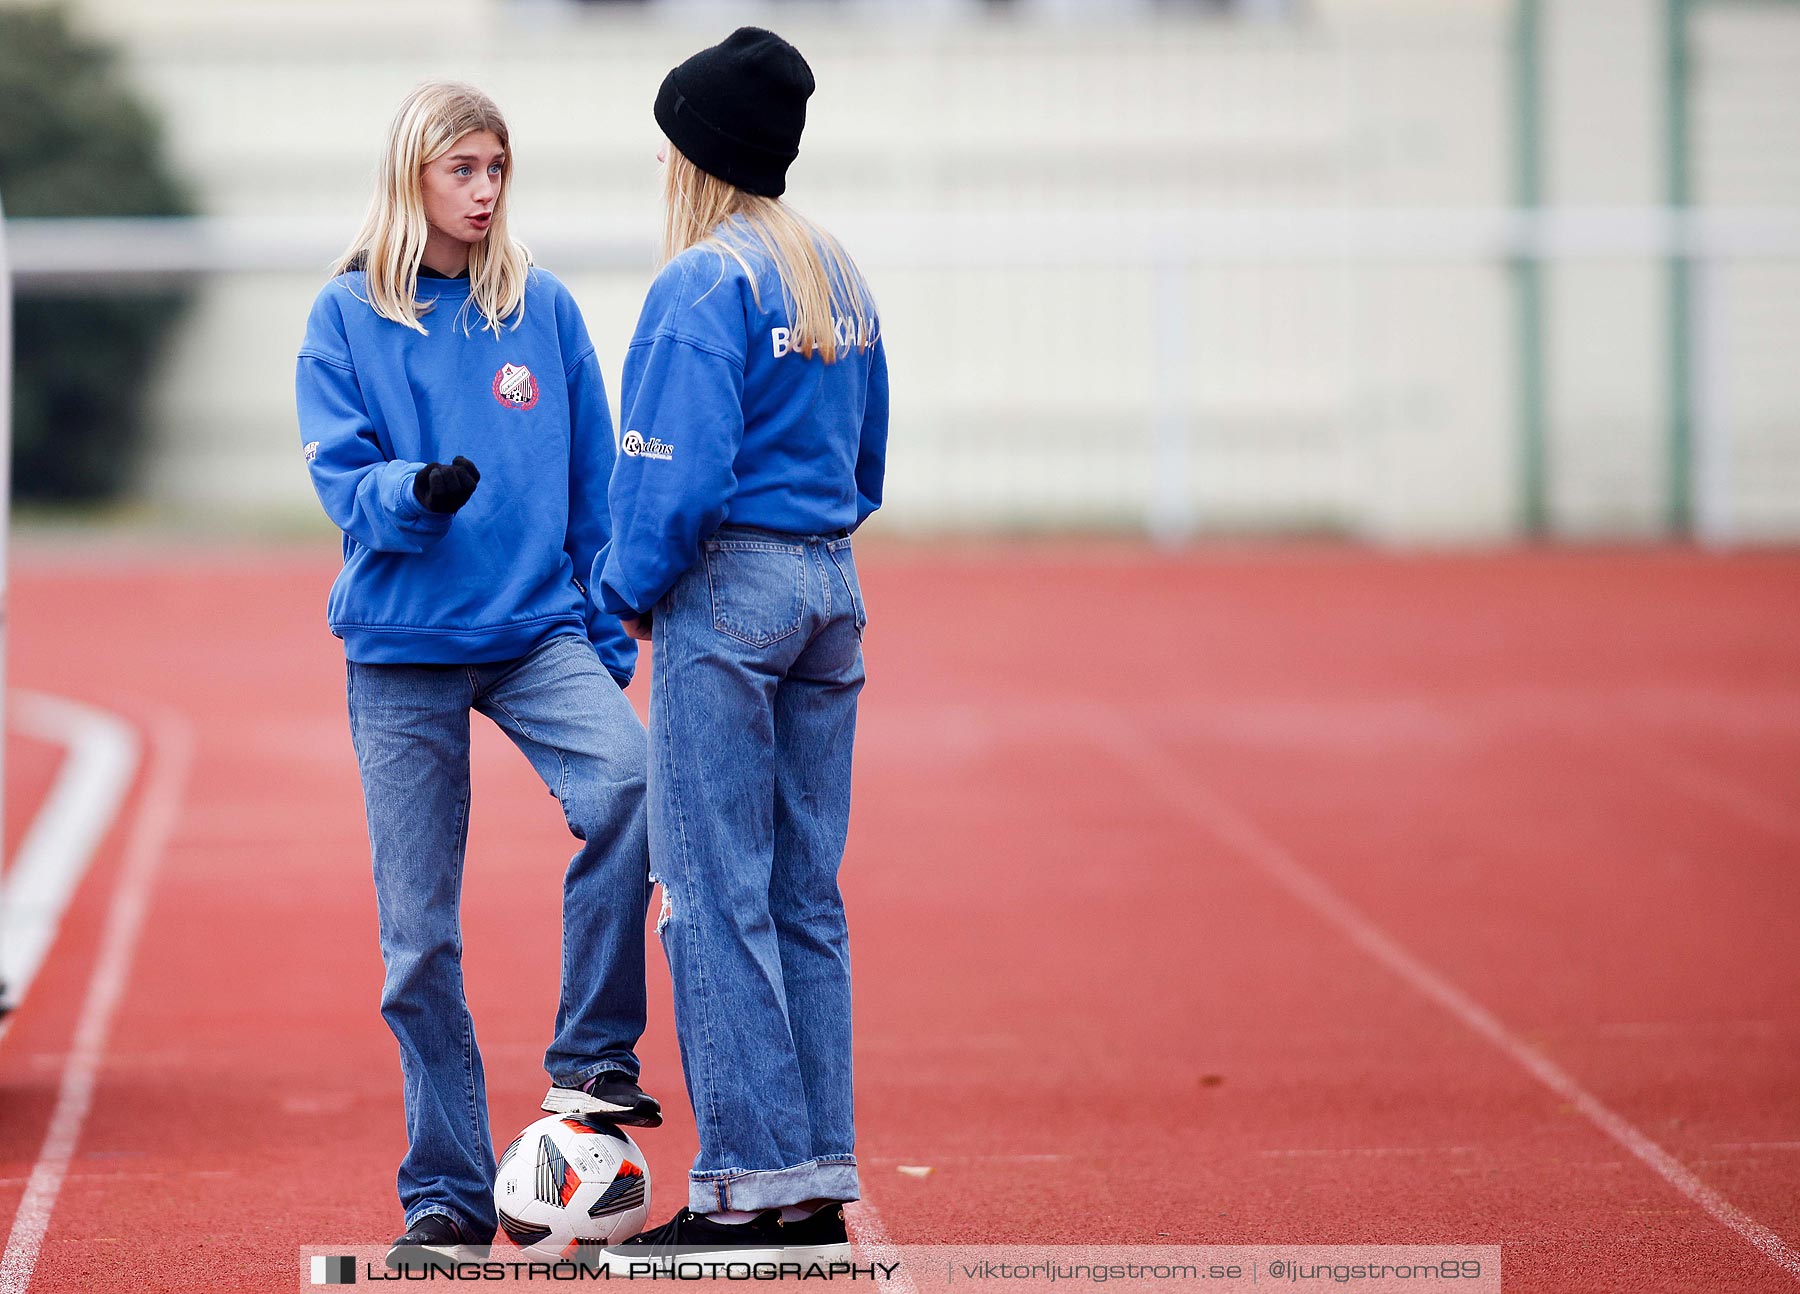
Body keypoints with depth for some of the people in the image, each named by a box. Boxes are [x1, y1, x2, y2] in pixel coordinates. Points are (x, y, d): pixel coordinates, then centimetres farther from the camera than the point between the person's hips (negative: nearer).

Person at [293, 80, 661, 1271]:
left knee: (627, 780, -29)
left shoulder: (544, 309, 7)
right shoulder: (349, 316, 2)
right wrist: (415, 490, -26)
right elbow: (340, 474, -5)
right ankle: (448, 1194, 10)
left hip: (538, 626, 1)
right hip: (403, 651, -1)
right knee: (420, 936, 0)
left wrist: (611, 640, 6)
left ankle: (593, 1060, -15)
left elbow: (596, 485, 10)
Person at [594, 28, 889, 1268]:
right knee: (806, 896, 10)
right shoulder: (840, 278, 13)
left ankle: (749, 1181, -5)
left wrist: (633, 587, -6)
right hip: (830, 586, 8)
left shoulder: (704, 284, -13)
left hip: (727, 592, -8)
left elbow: (679, 469, -19)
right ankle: (819, 1180, 12)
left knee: (716, 894, -4)